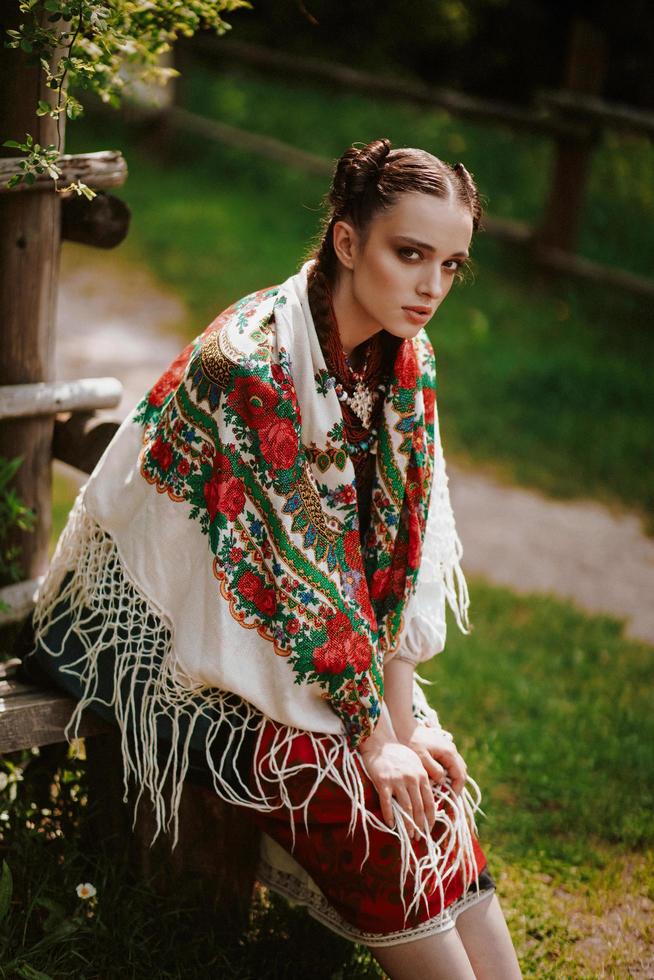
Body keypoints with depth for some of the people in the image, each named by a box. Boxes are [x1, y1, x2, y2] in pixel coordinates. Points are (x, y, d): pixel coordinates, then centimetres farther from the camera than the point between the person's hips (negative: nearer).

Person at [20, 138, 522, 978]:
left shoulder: (403, 359, -3)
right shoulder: (250, 362, -27)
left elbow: (404, 541, -3)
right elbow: (292, 565, -25)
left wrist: (405, 717, -9)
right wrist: (375, 733, -20)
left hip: (288, 644, 7)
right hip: (160, 635, -7)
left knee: (429, 770, -13)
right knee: (342, 781, -23)